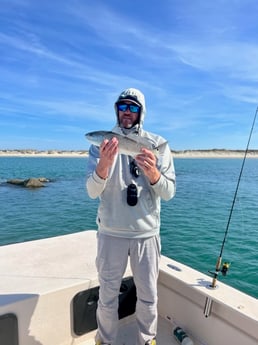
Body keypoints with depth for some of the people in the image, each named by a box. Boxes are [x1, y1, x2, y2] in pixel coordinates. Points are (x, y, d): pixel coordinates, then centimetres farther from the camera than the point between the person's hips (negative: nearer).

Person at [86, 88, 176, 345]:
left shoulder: (158, 145, -2)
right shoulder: (102, 142, -3)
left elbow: (168, 193, -7)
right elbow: (92, 192, -11)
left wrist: (153, 173, -28)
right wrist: (103, 164, -31)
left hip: (147, 232, 1)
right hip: (111, 232, 0)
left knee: (148, 297, 16)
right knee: (107, 296, 15)